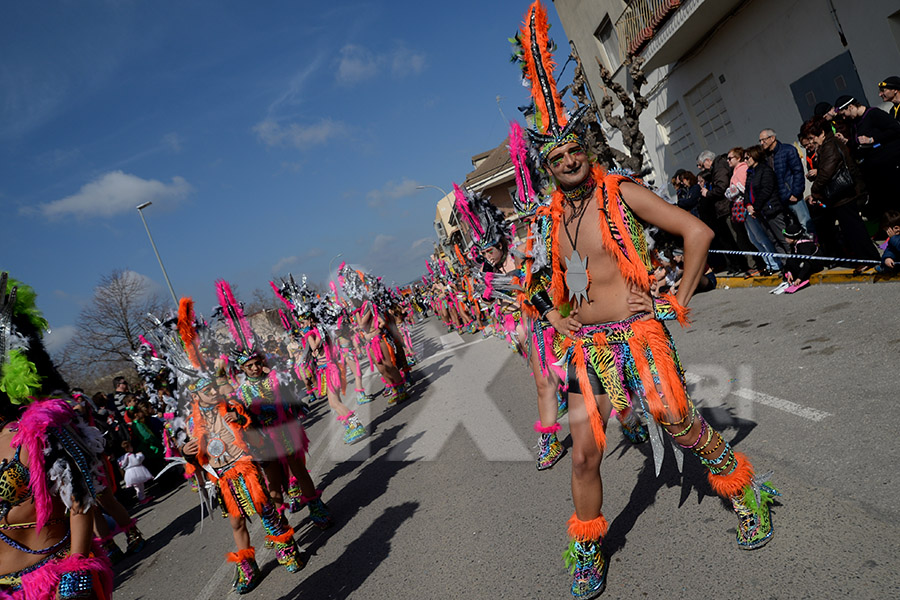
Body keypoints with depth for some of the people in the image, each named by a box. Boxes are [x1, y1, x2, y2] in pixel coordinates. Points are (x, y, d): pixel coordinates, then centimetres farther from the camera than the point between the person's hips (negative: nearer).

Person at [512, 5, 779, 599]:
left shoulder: (621, 193, -6)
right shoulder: (553, 217, 8)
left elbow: (698, 232, -7)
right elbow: (554, 280, 25)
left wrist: (680, 302, -6)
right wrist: (558, 319, 11)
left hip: (637, 331, -4)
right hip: (585, 344, 4)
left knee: (680, 422, -3)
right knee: (585, 451, 3)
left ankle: (747, 492, 30)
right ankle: (589, 550, 25)